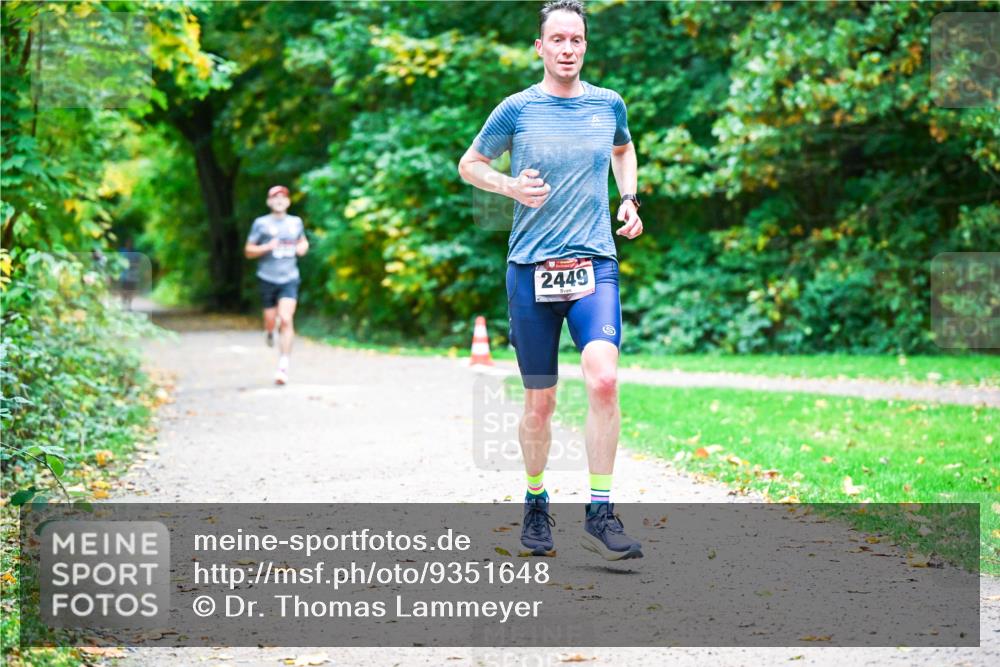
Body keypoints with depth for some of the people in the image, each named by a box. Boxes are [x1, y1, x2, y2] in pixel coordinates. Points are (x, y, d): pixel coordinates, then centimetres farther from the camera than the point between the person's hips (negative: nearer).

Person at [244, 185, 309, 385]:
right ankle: (269, 330, 46)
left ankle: (283, 366, -15)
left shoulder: (296, 222, 10)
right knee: (271, 321, 6)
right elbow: (248, 251, 2)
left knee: (286, 319, -15)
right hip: (268, 278, 0)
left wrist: (303, 247, 4)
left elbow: (303, 241, 28)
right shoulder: (261, 223, 1)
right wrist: (267, 247, -16)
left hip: (289, 278, 0)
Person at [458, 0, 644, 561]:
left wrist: (630, 200, 14)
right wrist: (510, 186, -6)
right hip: (531, 268, -1)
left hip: (595, 265, 1)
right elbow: (470, 164, 13)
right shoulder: (517, 110, 0)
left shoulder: (610, 105, 7)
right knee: (540, 403, 5)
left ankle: (601, 511, -14)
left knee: (603, 378, -22)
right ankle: (536, 504, 27)